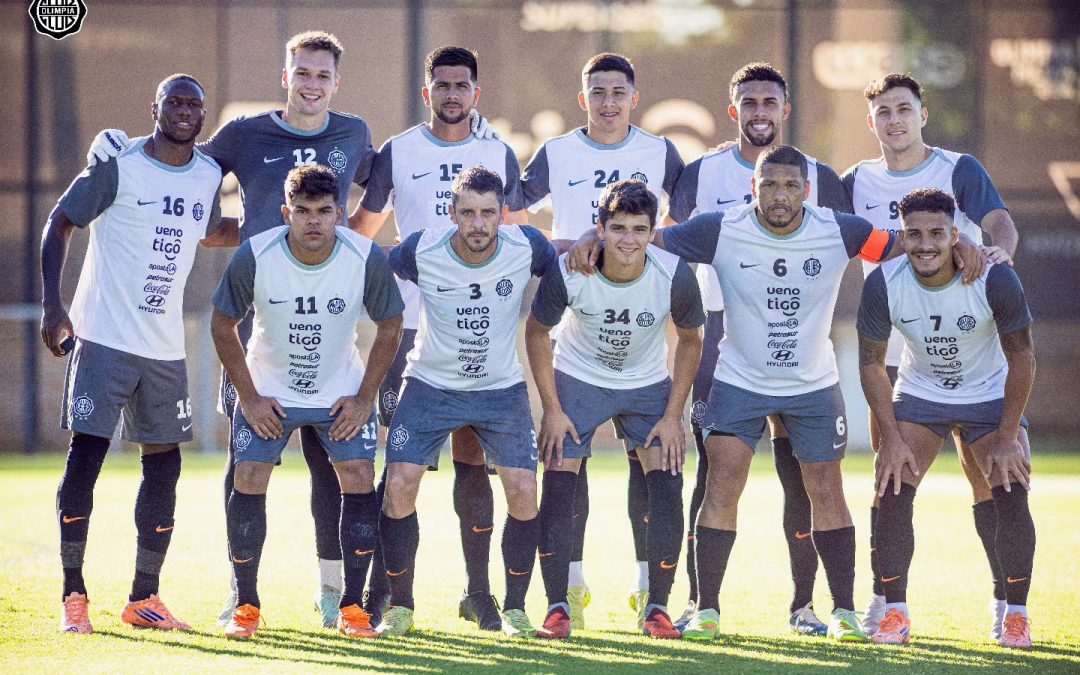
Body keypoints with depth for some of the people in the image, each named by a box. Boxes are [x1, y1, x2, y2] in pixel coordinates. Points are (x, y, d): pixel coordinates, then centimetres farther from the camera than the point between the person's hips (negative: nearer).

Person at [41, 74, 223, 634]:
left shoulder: (209, 175, 8)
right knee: (85, 456, -8)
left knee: (163, 466, 5)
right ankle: (73, 596, -1)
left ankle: (144, 599, 14)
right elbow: (59, 224, -3)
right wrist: (51, 305, -12)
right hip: (103, 336, -5)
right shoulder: (117, 166, -7)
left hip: (165, 348, 5)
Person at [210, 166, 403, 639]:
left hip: (342, 394, 1)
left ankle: (352, 606, 0)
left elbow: (389, 325, -5)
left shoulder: (367, 258, -21)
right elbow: (222, 324, -7)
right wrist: (249, 397, -9)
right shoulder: (254, 257, -23)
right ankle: (246, 605, 3)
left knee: (359, 480, -11)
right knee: (248, 481, -11)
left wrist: (365, 398, -8)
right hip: (268, 391, 0)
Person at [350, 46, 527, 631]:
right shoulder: (396, 153, 5)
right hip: (412, 324, -2)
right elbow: (363, 228, 14)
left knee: (473, 458, 2)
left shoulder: (500, 157, 11)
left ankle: (478, 592, 8)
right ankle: (383, 586, 0)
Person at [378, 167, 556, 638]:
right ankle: (399, 607, 5)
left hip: (502, 388, 1)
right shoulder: (421, 251, -19)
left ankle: (514, 608, 7)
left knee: (523, 491, -12)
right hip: (431, 384, -1)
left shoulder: (526, 248, -16)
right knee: (399, 485, -13)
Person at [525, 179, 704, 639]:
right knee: (557, 492, -10)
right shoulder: (567, 272, -27)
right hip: (578, 381, -1)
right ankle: (557, 608, 2)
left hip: (650, 386, 1)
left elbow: (690, 342, -6)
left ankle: (656, 608, 5)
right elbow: (537, 332, -9)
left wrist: (673, 415, -10)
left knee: (668, 494, -10)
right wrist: (552, 409, -11)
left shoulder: (675, 276, -25)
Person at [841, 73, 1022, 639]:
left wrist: (996, 251, -38)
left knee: (984, 473, -6)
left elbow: (1001, 224, -15)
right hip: (892, 354, 2)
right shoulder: (858, 183, 8)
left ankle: (1006, 598, 1)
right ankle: (884, 600, 7)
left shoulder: (959, 170, -1)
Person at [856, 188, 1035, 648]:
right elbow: (871, 361, -10)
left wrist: (1007, 436, -16)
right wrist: (891, 437, -15)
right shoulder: (883, 285, -24)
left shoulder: (995, 280, -28)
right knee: (893, 493, -12)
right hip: (918, 394, 1)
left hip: (991, 396, -1)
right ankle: (895, 613, -2)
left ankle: (1017, 615, 1)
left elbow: (1021, 357, -16)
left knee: (1012, 498, -12)